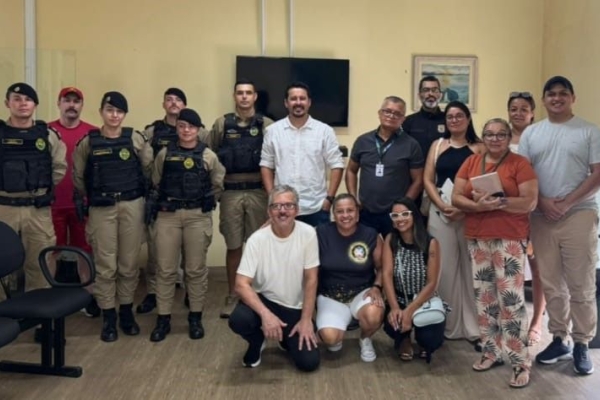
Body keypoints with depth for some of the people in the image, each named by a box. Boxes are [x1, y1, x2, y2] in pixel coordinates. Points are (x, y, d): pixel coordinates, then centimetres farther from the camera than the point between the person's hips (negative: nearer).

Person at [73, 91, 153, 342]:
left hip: (132, 205, 0)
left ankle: (127, 312, 23)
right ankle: (108, 317, 13)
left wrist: (139, 194, 5)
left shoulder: (135, 139, 1)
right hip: (101, 208, 0)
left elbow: (149, 169, 5)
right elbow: (78, 176, 9)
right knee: (105, 265, 3)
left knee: (128, 263, 7)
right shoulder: (88, 142, 1)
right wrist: (90, 197, 10)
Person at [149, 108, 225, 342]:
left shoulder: (208, 155, 2)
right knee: (166, 269, 3)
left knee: (196, 269, 5)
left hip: (198, 216, -1)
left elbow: (218, 185, 11)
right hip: (168, 215, 1)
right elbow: (156, 183, 16)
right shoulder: (164, 154, 5)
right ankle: (163, 319, 13)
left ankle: (195, 318, 18)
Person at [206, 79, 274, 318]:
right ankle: (232, 296, 20)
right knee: (233, 246, 8)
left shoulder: (267, 125, 3)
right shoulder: (221, 124, 5)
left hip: (258, 192, 0)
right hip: (230, 193, 1)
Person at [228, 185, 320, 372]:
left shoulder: (308, 234, -14)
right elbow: (241, 284, -20)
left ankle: (287, 337, 23)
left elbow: (311, 279, -8)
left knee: (309, 362, -13)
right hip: (264, 300, -1)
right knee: (238, 320, -32)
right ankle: (257, 342, 5)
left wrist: (306, 319, -10)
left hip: (295, 307, 1)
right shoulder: (257, 239, -17)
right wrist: (265, 314, -33)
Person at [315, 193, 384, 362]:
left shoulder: (371, 236, -5)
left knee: (374, 315, -34)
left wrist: (377, 287, -12)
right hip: (330, 296, -1)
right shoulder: (321, 234, -7)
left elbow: (381, 267, 4)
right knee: (330, 337, -27)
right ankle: (336, 339, 17)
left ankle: (365, 340, 6)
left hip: (362, 292, 1)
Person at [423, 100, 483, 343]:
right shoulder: (437, 145, 13)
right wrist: (442, 205, -8)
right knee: (445, 268, 4)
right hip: (440, 212, 2)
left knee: (471, 267, -2)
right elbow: (428, 180, 7)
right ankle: (447, 325, 14)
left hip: (470, 213, -2)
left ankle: (474, 327, 7)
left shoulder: (478, 148, 5)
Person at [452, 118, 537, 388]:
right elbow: (456, 198, 4)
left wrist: (498, 202, -20)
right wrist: (479, 206, -14)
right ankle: (491, 352, 23)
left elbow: (530, 202, -8)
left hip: (510, 240, -4)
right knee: (484, 297, 10)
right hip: (477, 239, 5)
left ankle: (521, 362, 2)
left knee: (511, 298, -7)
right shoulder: (470, 162, 10)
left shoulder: (519, 163, -2)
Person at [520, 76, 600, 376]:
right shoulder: (531, 133, 10)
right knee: (551, 284, 8)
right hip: (542, 216, 3)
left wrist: (568, 203, -13)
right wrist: (542, 201, -9)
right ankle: (559, 340, 20)